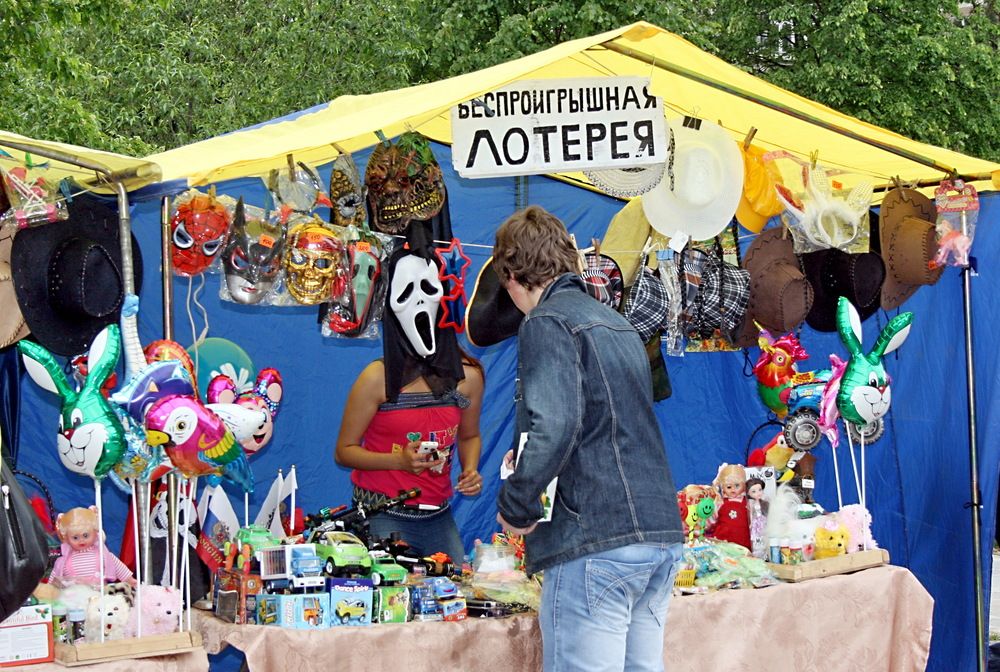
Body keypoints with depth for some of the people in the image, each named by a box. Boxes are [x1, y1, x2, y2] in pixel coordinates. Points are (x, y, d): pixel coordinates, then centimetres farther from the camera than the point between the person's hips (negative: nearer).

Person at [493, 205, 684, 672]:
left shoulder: (547, 323, -6)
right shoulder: (616, 323, 20)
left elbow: (553, 428, -21)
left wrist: (515, 507, -8)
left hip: (597, 543, -9)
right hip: (660, 536, 9)